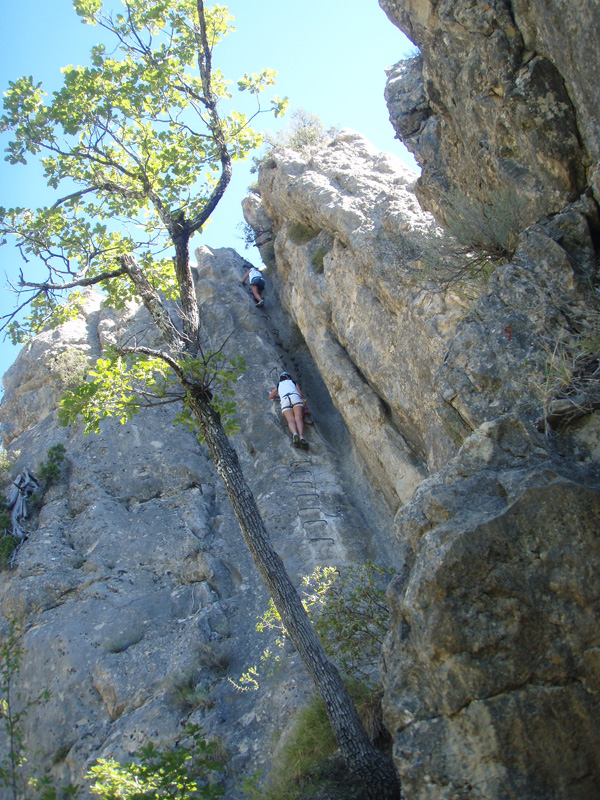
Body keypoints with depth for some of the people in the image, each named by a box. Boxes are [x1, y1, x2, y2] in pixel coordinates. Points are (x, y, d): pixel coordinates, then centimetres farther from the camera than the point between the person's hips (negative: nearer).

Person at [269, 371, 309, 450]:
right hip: (295, 398, -1)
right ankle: (301, 436, -46)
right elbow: (301, 395, 20)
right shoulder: (293, 382, 33)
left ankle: (295, 434, -51)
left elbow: (270, 397, 48)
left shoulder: (278, 385, 37)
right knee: (298, 418, -20)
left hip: (284, 400, 1)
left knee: (291, 420, -20)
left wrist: (277, 395, 65)